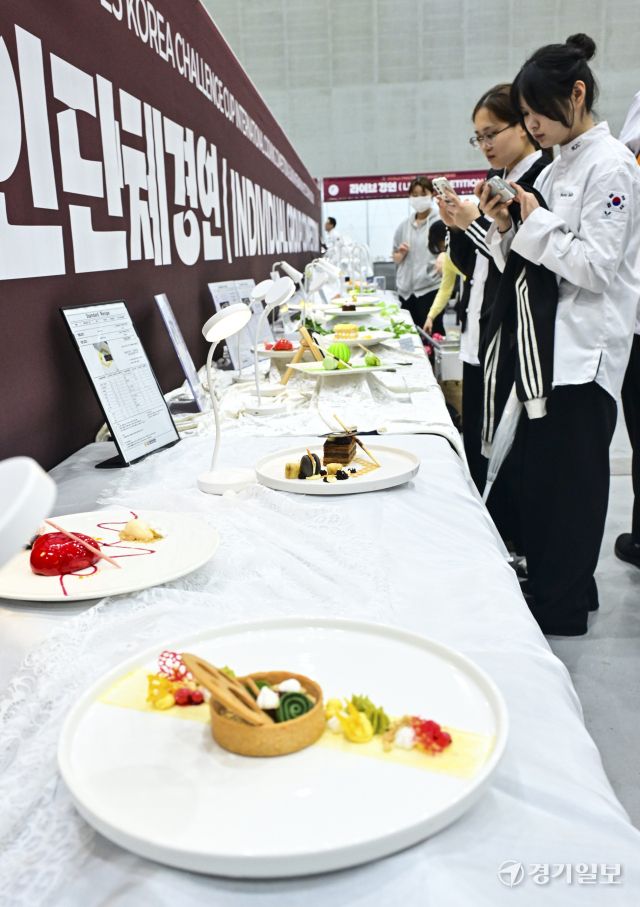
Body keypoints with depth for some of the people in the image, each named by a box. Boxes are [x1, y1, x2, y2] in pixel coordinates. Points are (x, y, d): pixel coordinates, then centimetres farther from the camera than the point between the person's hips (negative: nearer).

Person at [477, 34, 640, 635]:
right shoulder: (558, 167, 15)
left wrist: (537, 221, -15)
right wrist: (506, 225, 0)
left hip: (586, 347, -9)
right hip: (550, 339, 9)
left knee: (573, 477, 0)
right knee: (539, 467, 12)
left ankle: (562, 607, 15)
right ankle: (559, 585, 28)